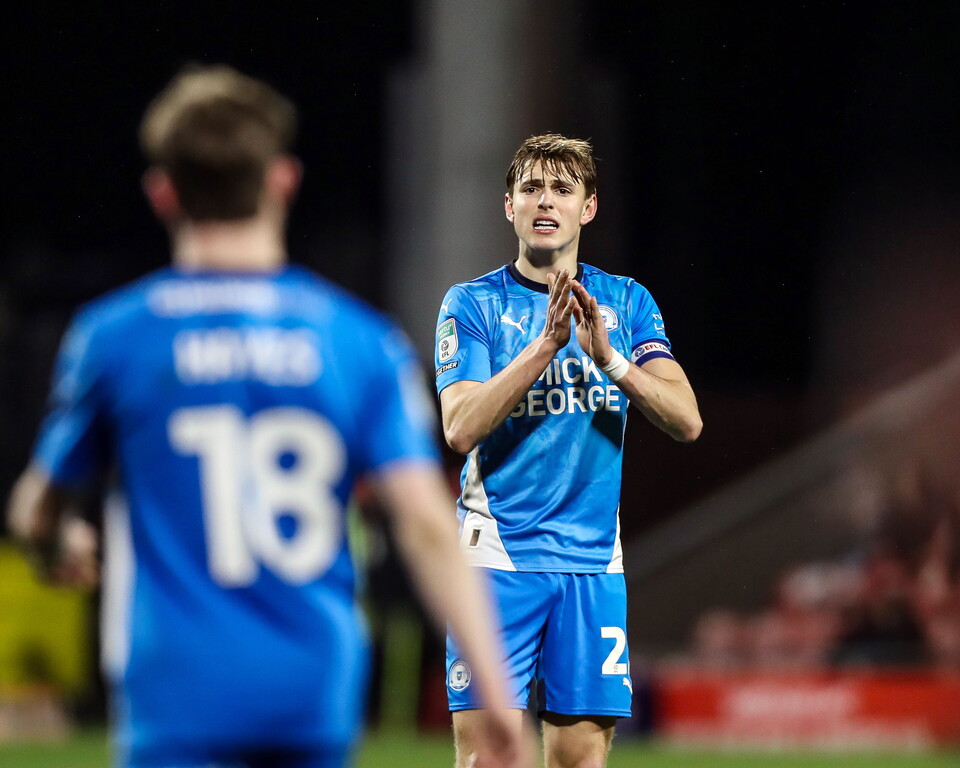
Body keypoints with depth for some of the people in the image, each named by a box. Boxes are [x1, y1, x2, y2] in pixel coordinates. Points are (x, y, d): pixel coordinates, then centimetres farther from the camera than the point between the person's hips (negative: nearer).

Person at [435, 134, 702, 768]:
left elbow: (687, 421, -1)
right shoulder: (472, 304, 2)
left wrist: (608, 358, -16)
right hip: (498, 556, -3)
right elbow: (462, 428, -12)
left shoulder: (628, 303, 10)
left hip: (594, 565, 3)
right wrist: (546, 343, -20)